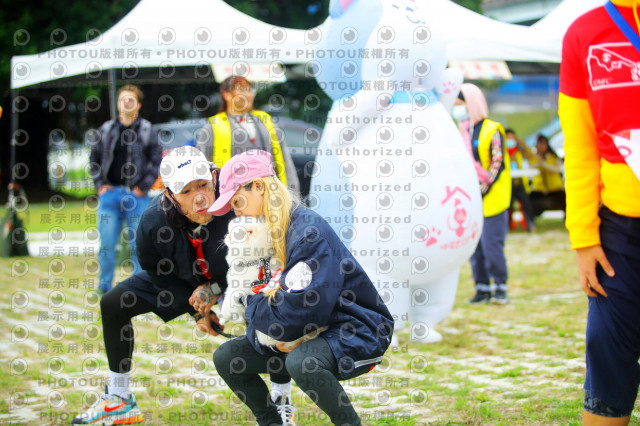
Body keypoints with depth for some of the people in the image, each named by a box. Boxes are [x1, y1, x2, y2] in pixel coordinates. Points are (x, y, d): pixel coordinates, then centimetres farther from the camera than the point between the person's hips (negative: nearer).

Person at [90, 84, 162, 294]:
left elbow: (157, 161, 1)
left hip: (136, 195, -2)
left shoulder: (147, 131, 3)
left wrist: (143, 187, -6)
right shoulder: (106, 129, 10)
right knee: (106, 243, 1)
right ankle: (104, 287, 10)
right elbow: (95, 157, 16)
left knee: (138, 243, 2)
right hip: (110, 193, 2)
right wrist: (99, 184, 5)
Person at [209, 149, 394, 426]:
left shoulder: (308, 232, -23)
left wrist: (248, 305, -14)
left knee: (300, 361, -38)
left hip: (355, 334, -9)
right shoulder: (265, 232, 6)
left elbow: (296, 314, -30)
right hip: (307, 337, 9)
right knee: (226, 357, 2)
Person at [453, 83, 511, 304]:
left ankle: (500, 287, 1)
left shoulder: (492, 131, -5)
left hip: (490, 200, -6)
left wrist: (482, 190, -15)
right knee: (474, 247, 5)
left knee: (491, 245, -9)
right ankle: (483, 288, 11)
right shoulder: (460, 133, 14)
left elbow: (498, 165, -9)